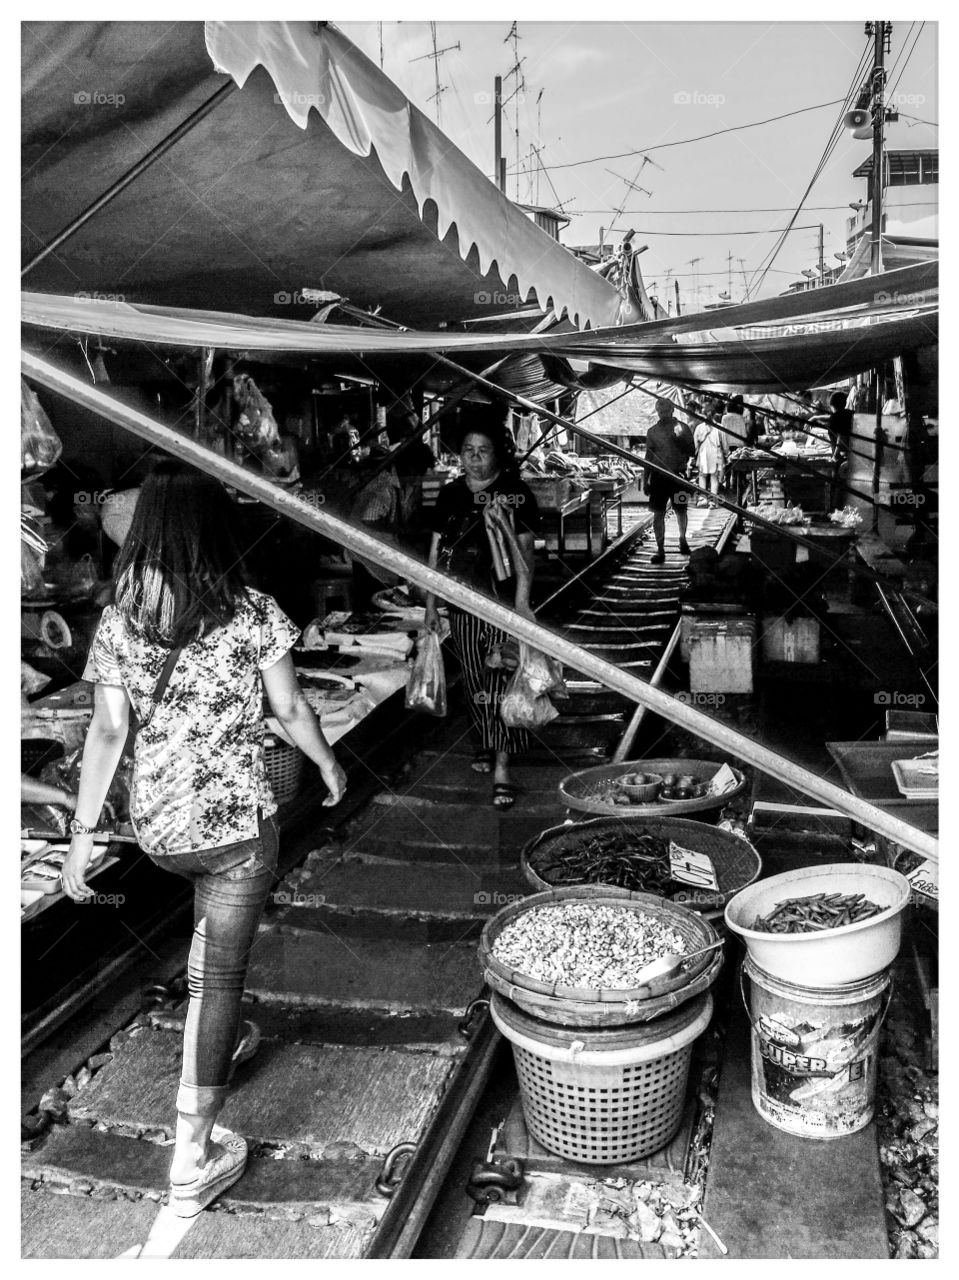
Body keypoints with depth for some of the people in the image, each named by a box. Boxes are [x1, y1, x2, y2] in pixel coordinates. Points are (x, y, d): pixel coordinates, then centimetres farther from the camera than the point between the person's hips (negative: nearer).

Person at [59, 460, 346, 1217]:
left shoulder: (118, 620, -4)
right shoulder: (251, 613, -13)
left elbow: (106, 734, -5)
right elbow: (290, 711, -4)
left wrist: (84, 832, 2)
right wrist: (328, 763, 14)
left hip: (156, 825, 5)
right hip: (236, 822, -4)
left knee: (212, 920, 33)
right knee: (222, 972, 6)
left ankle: (221, 1039, 52)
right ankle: (194, 1160, 14)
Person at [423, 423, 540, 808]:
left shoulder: (515, 494, -4)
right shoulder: (450, 495, 7)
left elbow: (524, 552, -7)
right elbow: (435, 552, 12)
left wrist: (522, 600, -15)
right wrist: (430, 603, 11)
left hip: (503, 604, -4)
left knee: (499, 682, -8)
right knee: (473, 682, 13)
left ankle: (501, 767, -6)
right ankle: (486, 742, 35)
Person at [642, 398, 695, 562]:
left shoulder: (682, 428, 1)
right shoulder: (652, 431, 7)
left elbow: (692, 451, -1)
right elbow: (648, 457, 11)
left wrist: (680, 439, -18)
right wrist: (645, 481, 8)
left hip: (678, 476, -1)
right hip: (658, 476, 1)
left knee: (680, 511, 11)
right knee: (658, 514, -2)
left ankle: (682, 539, 37)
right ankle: (660, 550, 3)